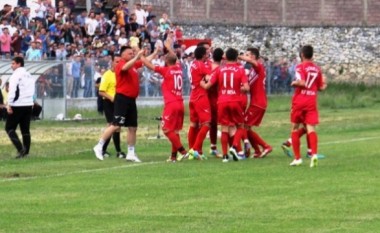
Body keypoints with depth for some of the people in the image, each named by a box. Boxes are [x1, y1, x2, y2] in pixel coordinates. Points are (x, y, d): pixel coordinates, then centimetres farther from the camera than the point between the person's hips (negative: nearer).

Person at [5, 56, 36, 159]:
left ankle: (20, 148, -17)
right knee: (25, 129, 10)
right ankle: (26, 152, 7)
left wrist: (9, 104, -16)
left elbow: (13, 90, -18)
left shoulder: (16, 75, -10)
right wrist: (30, 102, 18)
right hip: (29, 104, 7)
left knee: (9, 128, 0)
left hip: (17, 105, -7)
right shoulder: (29, 75, 15)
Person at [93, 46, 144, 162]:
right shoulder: (121, 64, -11)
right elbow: (125, 67, -36)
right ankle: (99, 146, -4)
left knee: (133, 127, 9)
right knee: (116, 125, -12)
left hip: (131, 100, 9)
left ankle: (131, 153, 16)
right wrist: (137, 57, -37)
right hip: (122, 98, -9)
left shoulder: (133, 65, 14)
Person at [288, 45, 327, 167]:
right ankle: (314, 154, -26)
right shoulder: (317, 69, 8)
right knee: (311, 128, -4)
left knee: (295, 128, 10)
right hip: (312, 102, 3)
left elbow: (302, 82, -21)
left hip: (299, 101, -3)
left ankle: (297, 158, 11)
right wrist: (323, 83, 31)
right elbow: (321, 87, 11)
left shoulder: (300, 67, -7)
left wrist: (294, 83, -2)